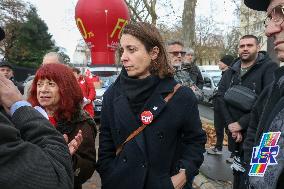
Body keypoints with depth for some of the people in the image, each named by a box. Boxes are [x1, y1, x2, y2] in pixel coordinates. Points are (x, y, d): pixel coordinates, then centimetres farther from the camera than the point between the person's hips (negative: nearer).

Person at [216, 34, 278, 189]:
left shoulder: (269, 68, -9)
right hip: (235, 132, 5)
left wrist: (241, 124, -20)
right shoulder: (231, 71, 8)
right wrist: (230, 124, -15)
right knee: (238, 170, 19)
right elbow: (221, 96, -2)